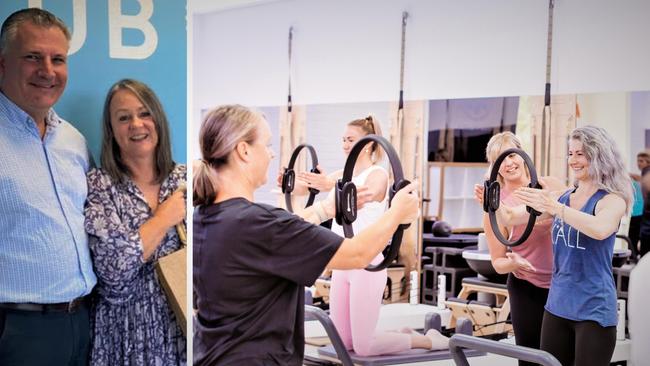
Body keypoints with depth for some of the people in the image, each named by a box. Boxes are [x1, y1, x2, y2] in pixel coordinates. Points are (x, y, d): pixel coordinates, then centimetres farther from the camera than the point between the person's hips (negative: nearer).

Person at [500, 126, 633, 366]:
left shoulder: (611, 200, -8)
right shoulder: (561, 197, 8)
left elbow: (600, 229, -31)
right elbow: (511, 217, 5)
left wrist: (553, 207, -39)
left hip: (593, 310, -6)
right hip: (557, 305, 6)